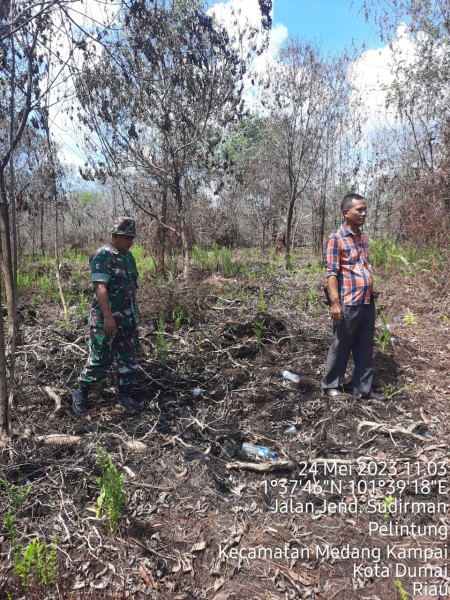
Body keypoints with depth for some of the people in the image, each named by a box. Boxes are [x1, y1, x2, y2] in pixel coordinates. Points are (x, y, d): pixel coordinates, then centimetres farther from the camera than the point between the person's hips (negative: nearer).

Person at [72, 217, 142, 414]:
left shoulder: (128, 256, 11)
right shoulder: (102, 256, -15)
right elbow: (100, 287, -23)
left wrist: (135, 312, 20)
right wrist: (108, 317, -30)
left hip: (128, 319, 8)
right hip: (107, 320, -8)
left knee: (129, 358, 11)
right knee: (100, 359, 2)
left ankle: (125, 394, 24)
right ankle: (80, 393, 22)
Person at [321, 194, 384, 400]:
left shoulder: (363, 237, 12)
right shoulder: (336, 238, -10)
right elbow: (331, 272, -15)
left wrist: (371, 292, 16)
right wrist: (335, 302, -21)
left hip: (368, 302, 7)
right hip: (348, 304, -7)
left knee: (365, 348, 14)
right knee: (341, 347, 6)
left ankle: (363, 387, 27)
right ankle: (331, 385, 23)